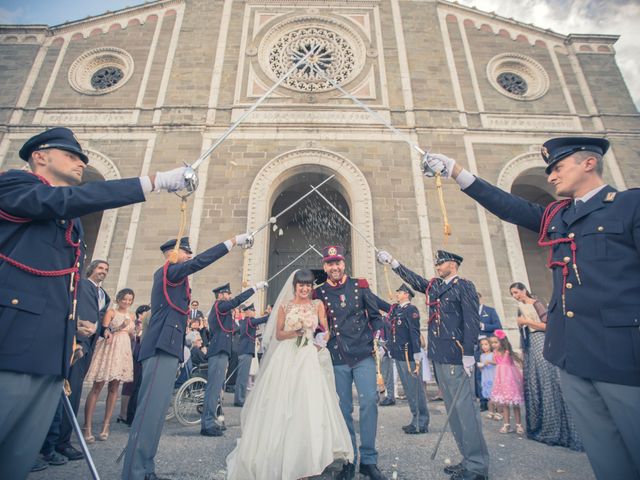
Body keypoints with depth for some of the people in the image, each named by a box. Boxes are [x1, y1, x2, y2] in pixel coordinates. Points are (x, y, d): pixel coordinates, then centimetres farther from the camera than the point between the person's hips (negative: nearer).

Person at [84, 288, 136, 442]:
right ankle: (87, 427, -1)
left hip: (123, 351, 5)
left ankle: (105, 426, 12)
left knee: (114, 387, 5)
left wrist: (131, 331, -1)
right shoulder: (111, 312, 1)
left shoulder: (130, 316, 16)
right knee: (97, 387, -6)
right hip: (109, 349, -5)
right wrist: (120, 327, -20)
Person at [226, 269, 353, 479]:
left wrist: (322, 340, -16)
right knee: (281, 406, 2)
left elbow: (326, 331, 5)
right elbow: (278, 334, 5)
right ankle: (279, 459, 18)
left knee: (309, 405, -4)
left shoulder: (318, 305, 8)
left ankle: (303, 459, 8)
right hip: (286, 358, 0)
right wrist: (295, 332, -13)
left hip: (310, 359, 0)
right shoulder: (285, 306, 7)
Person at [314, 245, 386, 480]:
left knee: (369, 403, -5)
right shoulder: (318, 293, 4)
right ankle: (349, 460, 23)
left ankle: (368, 460, 12)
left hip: (363, 355, 0)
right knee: (343, 409, 8)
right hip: (337, 359, 1)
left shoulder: (360, 286, 4)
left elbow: (375, 316, 9)